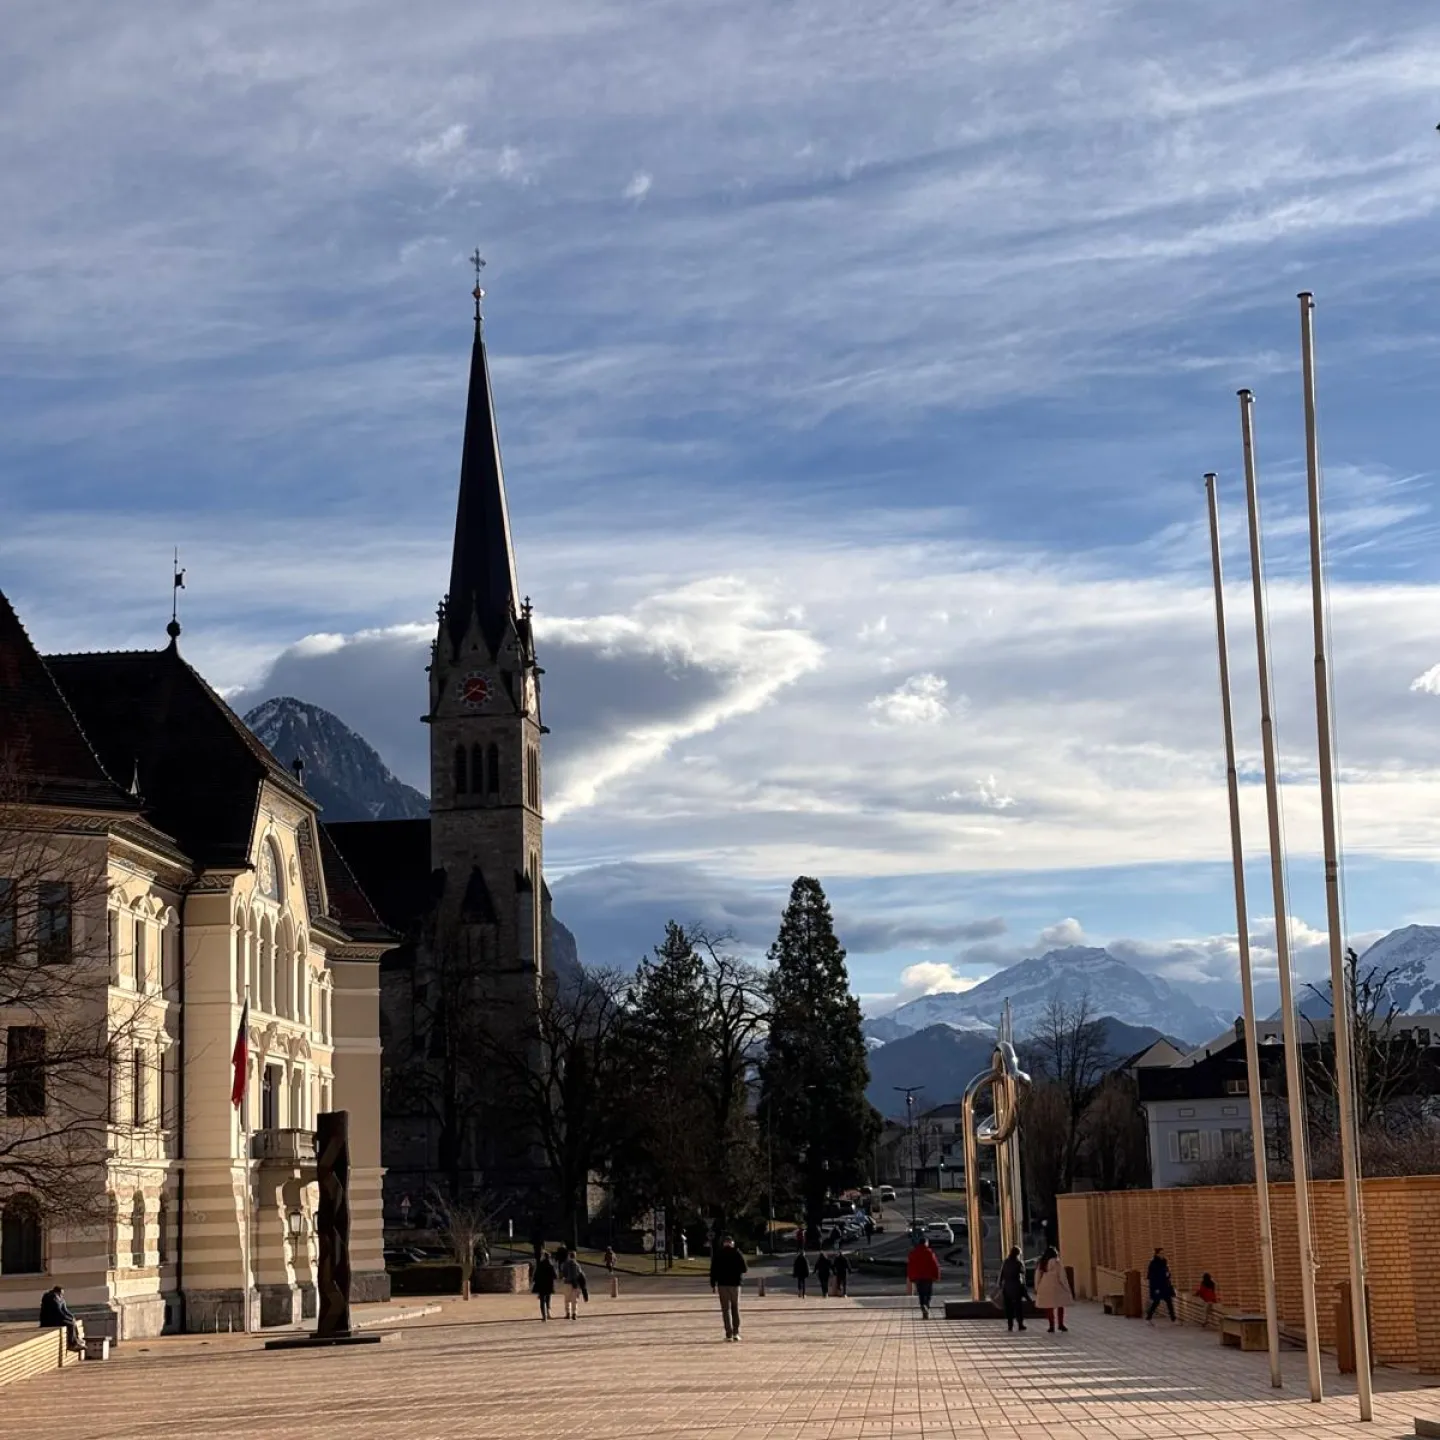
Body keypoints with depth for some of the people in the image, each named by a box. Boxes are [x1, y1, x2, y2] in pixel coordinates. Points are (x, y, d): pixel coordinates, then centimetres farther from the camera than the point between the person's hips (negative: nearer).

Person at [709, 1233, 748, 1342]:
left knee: (726, 1309, 2)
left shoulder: (717, 1254, 2)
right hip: (734, 1284, 0)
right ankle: (736, 1333, 4)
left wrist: (713, 1284, 3)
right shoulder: (737, 1253, -2)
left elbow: (713, 1270, -1)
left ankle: (729, 1334, -5)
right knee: (735, 1308, 12)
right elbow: (744, 1268, -3)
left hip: (722, 1284, 0)